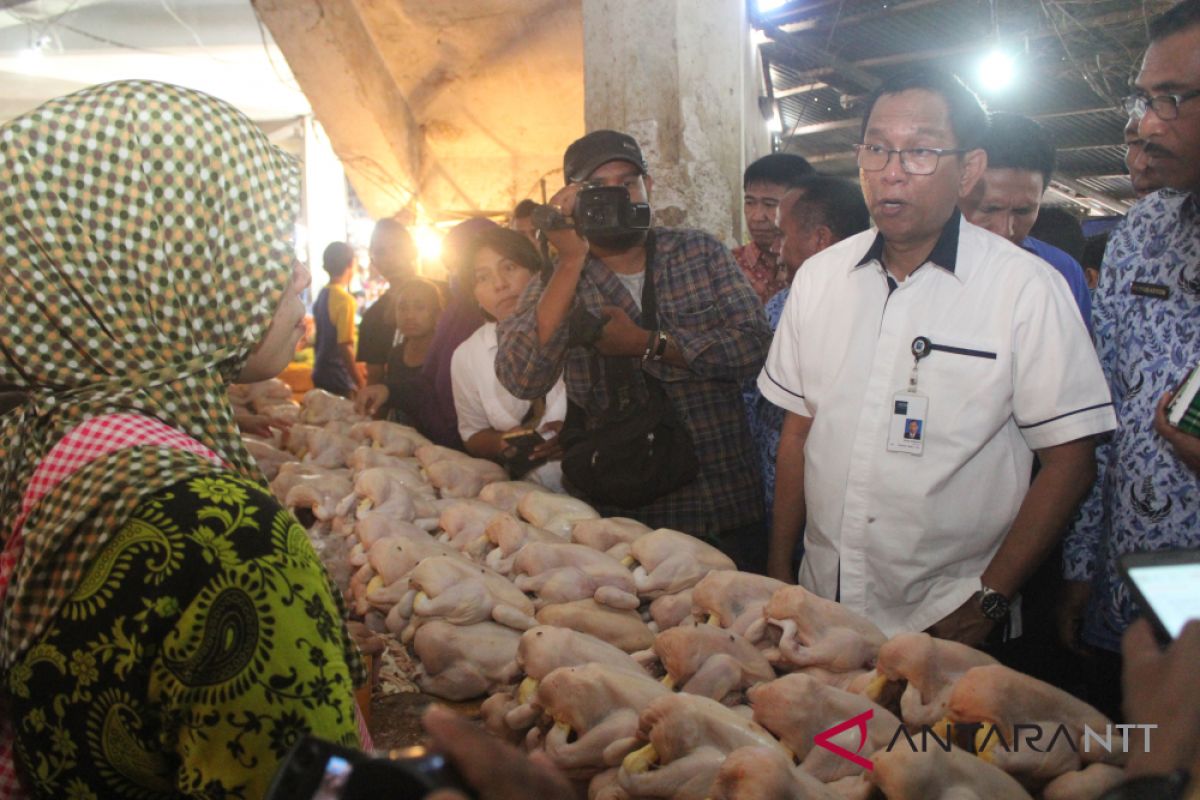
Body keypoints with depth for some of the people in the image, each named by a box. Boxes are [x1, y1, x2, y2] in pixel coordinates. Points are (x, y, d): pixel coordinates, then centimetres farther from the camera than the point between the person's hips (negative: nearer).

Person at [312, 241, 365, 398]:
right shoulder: (345, 299, -17)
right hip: (339, 380, -8)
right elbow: (345, 346, -22)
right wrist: (361, 383, -17)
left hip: (321, 375, 8)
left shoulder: (321, 296, 7)